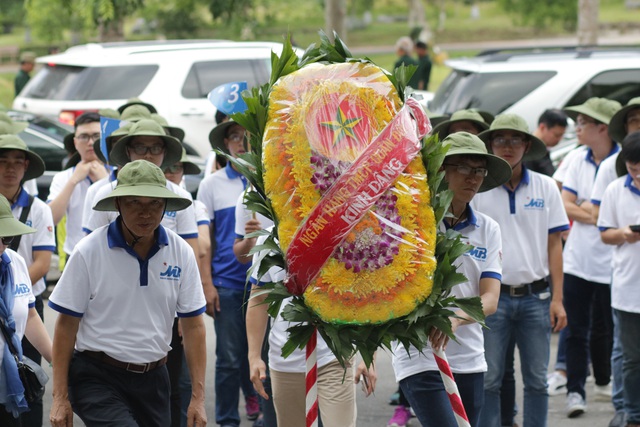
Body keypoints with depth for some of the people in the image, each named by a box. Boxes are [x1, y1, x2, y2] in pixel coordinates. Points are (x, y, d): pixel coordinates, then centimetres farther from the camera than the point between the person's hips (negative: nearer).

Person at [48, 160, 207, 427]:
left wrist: (198, 397, 1)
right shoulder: (89, 252, -7)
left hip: (153, 378, 4)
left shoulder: (181, 253, 2)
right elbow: (66, 325, -4)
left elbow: (193, 326, 5)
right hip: (97, 377, -4)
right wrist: (60, 398, -6)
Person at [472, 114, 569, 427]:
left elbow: (554, 245, 6)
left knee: (537, 380, 6)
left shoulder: (545, 187, 5)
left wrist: (557, 299, 1)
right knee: (488, 381, 1)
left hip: (535, 296, 2)